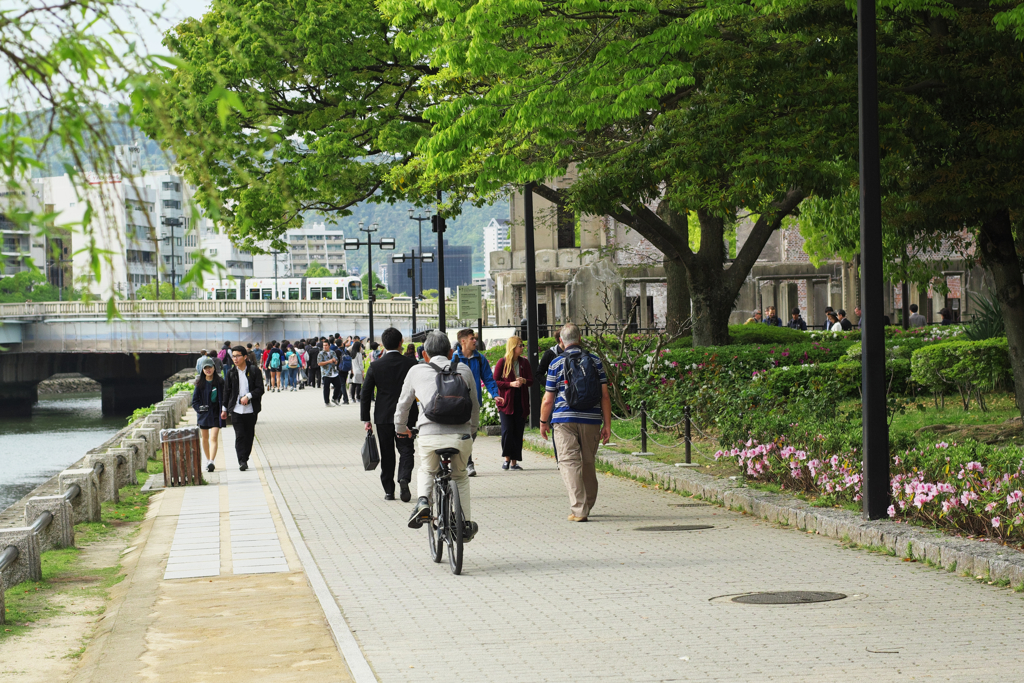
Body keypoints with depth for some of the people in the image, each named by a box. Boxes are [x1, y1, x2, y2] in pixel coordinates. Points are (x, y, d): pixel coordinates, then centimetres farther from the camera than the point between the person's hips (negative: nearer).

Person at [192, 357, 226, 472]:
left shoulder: (220, 382, -3)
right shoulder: (200, 383, 2)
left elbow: (224, 398, 1)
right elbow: (194, 401, 6)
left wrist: (224, 410, -11)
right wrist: (200, 408, -10)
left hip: (215, 414, -3)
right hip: (203, 414, 3)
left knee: (214, 438, -14)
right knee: (205, 438, 14)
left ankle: (211, 462, -24)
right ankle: (207, 459, 31)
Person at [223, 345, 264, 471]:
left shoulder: (254, 371, -1)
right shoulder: (231, 372, 5)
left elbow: (260, 389, -3)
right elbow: (227, 391, 11)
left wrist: (248, 396, -18)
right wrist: (224, 409, 11)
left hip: (251, 409, 0)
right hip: (236, 409, 0)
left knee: (249, 435, 6)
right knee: (239, 435, -9)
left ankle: (245, 458, 20)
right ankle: (242, 461, -10)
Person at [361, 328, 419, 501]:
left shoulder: (375, 366, -4)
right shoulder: (412, 364, -5)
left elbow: (365, 394, -2)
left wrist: (365, 419, 4)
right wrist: (422, 416, 8)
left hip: (383, 417, 1)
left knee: (387, 454, 10)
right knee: (406, 450, 7)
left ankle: (389, 490, 11)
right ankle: (404, 478, -19)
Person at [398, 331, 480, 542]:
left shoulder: (416, 371, 12)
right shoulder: (464, 370, 15)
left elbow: (403, 404, 23)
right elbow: (474, 405, 24)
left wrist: (401, 426, 42)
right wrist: (472, 430, 43)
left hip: (429, 436, -1)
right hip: (461, 436, 1)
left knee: (427, 471, 29)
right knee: (460, 477, 27)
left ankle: (422, 500, 2)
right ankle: (466, 525, 27)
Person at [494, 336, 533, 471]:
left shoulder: (524, 362, 11)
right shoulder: (502, 362, -1)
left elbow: (531, 381, 11)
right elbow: (495, 382, -3)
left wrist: (524, 381, -12)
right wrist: (511, 384, -15)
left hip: (521, 402, 4)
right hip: (506, 402, -4)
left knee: (518, 432, 3)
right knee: (507, 430, -12)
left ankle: (514, 462, 9)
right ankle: (507, 458, 6)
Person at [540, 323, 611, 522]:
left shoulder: (556, 364, -1)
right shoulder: (595, 361, 5)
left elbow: (548, 400, 1)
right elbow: (604, 396, 2)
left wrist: (543, 422, 16)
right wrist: (607, 424, 6)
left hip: (564, 420, -3)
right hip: (591, 420, 3)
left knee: (569, 462, -4)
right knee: (588, 463, 14)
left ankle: (578, 509, -15)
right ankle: (587, 506, 27)